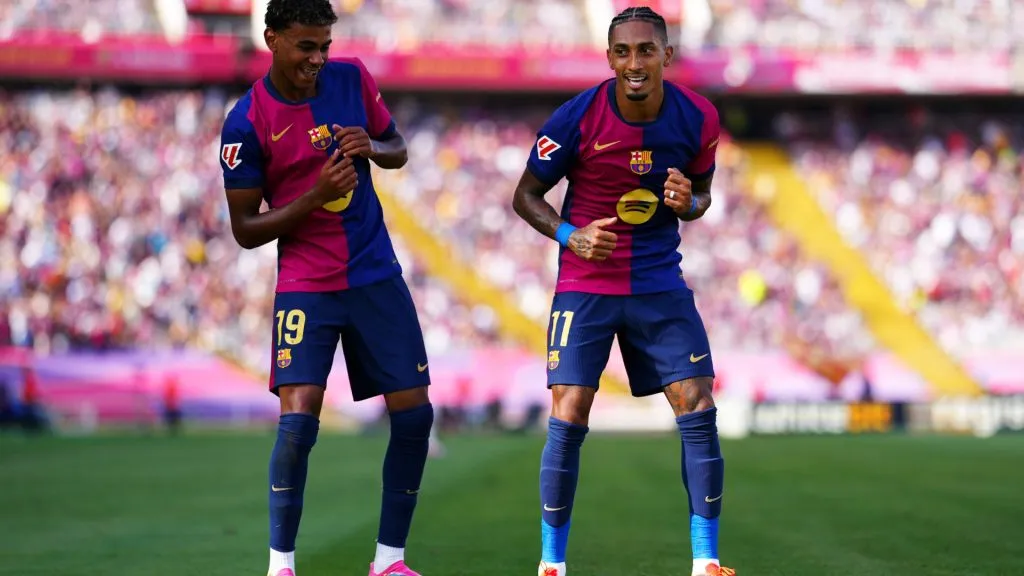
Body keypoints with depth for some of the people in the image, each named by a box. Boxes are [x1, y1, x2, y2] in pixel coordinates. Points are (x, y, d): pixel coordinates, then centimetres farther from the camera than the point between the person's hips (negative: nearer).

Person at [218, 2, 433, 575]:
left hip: (378, 275, 4)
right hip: (306, 284, -4)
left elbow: (399, 151, 13)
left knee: (414, 414, 1)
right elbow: (246, 230, -8)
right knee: (298, 420, -17)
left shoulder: (353, 77, -1)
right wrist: (316, 195, -22)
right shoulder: (247, 124, -12)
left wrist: (372, 147, -10)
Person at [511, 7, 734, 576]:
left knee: (698, 410, -6)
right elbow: (526, 195, -2)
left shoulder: (698, 118, -6)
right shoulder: (577, 118, -14)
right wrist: (571, 235, -20)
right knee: (567, 421, -9)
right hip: (586, 286, -2)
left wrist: (688, 203, -14)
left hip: (660, 283, 2)